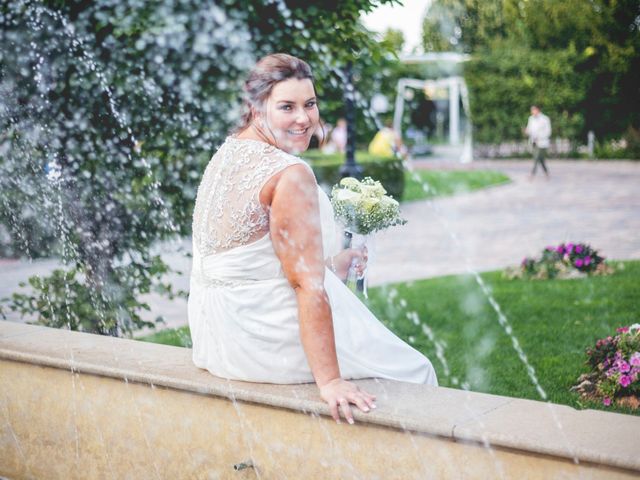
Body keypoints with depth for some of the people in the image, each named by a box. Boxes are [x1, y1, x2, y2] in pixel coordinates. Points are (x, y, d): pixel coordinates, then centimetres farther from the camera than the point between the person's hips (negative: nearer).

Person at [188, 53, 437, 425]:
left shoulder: (225, 156, 7)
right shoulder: (290, 175, -22)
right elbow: (307, 284, -26)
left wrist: (330, 264, 22)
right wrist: (329, 380, -25)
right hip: (268, 336, -10)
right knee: (413, 370, 8)